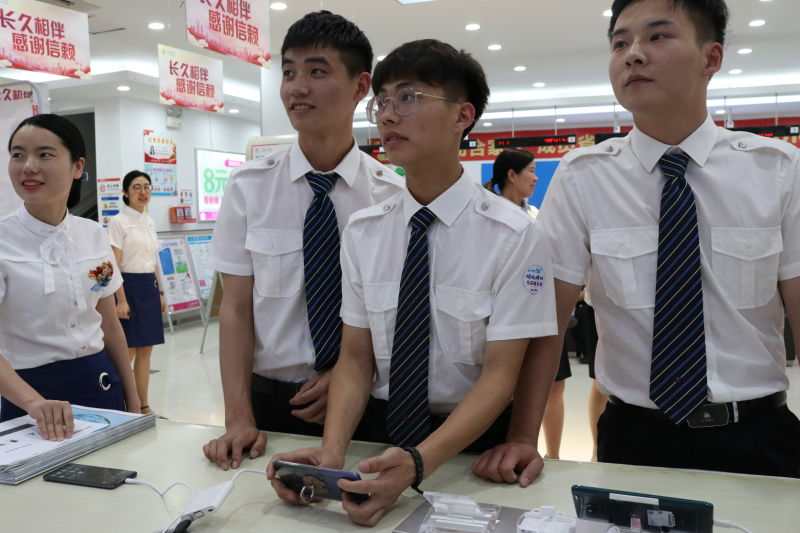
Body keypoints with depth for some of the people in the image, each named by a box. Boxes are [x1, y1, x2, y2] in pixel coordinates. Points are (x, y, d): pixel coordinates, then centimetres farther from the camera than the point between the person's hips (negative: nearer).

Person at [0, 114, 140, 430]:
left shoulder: (95, 236, 1)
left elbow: (110, 327, 9)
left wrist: (132, 399, 10)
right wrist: (33, 401, -37)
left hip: (101, 386, 4)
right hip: (33, 392, -4)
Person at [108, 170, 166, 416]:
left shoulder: (149, 222, 13)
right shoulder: (118, 222, -8)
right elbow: (115, 265, -13)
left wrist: (160, 292, 16)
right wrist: (121, 299, -18)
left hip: (150, 287, 7)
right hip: (130, 286, -7)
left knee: (145, 350, 10)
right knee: (128, 351, -3)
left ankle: (143, 405, 17)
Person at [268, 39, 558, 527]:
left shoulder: (513, 235, -11)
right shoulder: (361, 231, -1)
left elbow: (500, 374, -12)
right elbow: (355, 358, 0)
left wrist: (419, 462, -26)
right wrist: (332, 451, -17)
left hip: (472, 441, -2)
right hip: (377, 431, 3)